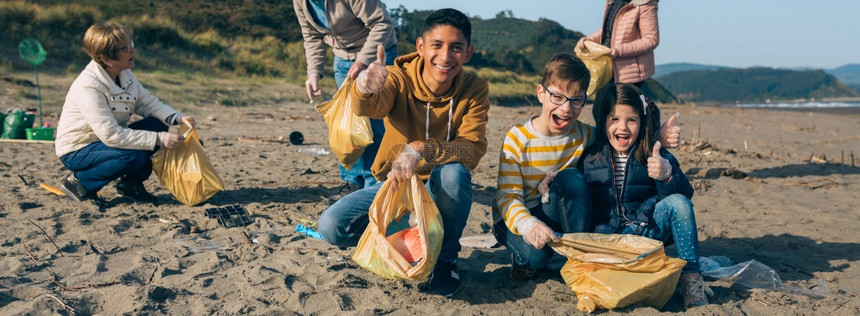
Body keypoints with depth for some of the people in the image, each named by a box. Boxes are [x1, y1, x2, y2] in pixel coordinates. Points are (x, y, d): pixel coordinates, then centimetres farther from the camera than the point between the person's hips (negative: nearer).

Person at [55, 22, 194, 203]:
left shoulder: (124, 74, -4)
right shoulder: (88, 88, -30)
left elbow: (147, 103, 1)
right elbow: (111, 135, -34)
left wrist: (177, 118, -18)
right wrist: (158, 139, -35)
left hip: (107, 139, 8)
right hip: (77, 151, -8)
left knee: (157, 124, -8)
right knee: (134, 156, -31)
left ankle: (131, 184, 5)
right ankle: (79, 182, -8)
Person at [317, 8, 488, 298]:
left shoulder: (474, 90, -15)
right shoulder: (400, 78, -15)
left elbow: (473, 149, -28)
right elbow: (369, 108, -37)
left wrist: (421, 150, -45)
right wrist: (365, 89, -62)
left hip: (441, 190, -1)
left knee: (453, 172, -37)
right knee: (332, 226, -22)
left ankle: (445, 258, -12)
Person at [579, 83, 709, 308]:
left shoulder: (654, 156, 1)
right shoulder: (589, 159, 3)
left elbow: (685, 195, -9)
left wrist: (667, 175, -29)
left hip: (649, 229, 2)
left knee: (677, 203, -26)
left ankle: (691, 278, -19)